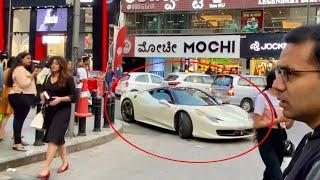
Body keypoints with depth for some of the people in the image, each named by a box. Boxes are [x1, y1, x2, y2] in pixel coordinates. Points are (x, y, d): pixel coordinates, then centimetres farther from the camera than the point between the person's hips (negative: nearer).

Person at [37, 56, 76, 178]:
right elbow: (43, 91, 22)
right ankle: (65, 162, 32)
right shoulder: (48, 78, 10)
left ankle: (46, 169, -14)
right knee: (59, 138, 16)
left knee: (53, 138, -14)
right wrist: (42, 95, -1)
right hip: (49, 110, 7)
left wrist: (60, 99, -23)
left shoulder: (68, 78, -8)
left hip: (62, 111, -7)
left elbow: (73, 96, -10)